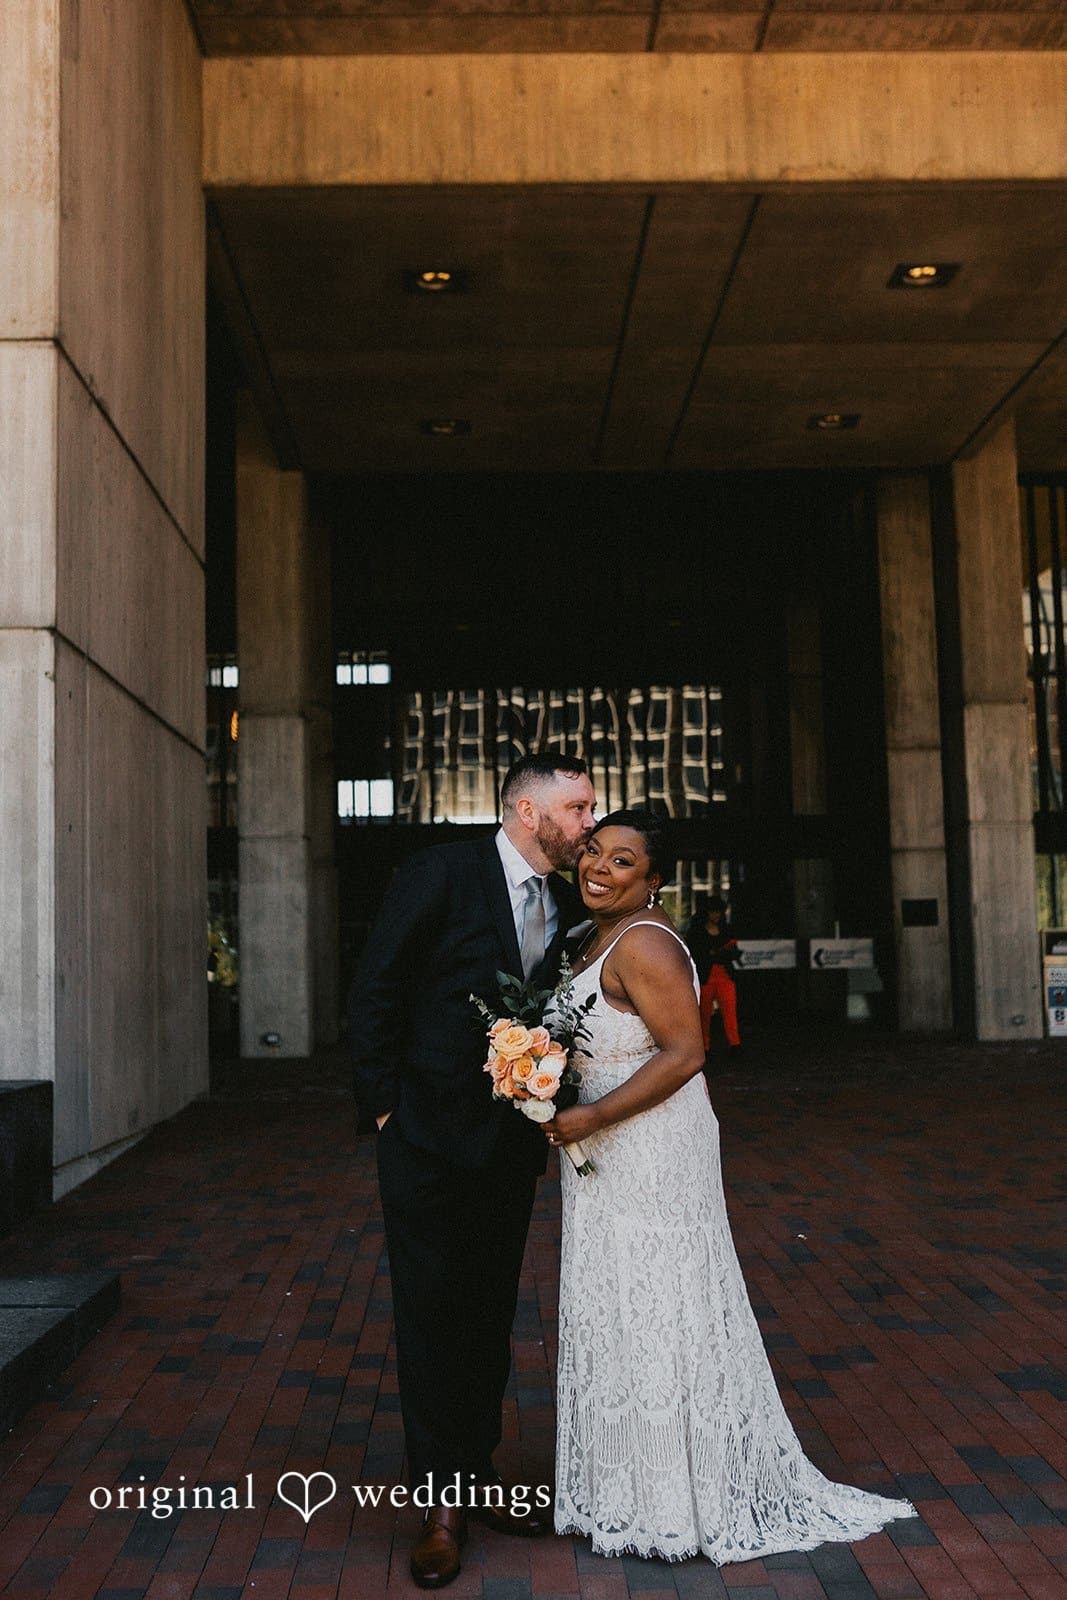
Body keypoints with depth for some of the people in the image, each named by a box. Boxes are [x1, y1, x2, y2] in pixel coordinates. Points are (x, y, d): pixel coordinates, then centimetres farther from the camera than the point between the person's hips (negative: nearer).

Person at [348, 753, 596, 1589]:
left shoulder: (568, 907, 4)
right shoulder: (440, 874, -13)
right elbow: (375, 993, -11)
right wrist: (385, 1104, -11)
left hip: (513, 1145, 5)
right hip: (429, 1139, -5)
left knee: (491, 1315, 15)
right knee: (432, 1316, 4)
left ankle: (477, 1473, 31)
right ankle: (441, 1503, 17)